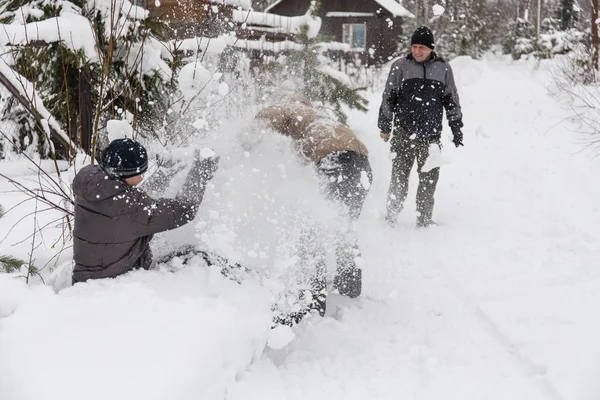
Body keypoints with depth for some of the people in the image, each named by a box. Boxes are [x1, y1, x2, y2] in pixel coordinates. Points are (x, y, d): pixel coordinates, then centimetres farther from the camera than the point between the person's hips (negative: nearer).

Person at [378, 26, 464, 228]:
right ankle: (391, 217, 8)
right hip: (404, 133, -2)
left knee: (429, 178, 5)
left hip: (431, 135, 2)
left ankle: (424, 219, 16)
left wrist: (457, 128, 12)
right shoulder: (400, 66, 2)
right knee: (399, 175, -2)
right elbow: (388, 98, 6)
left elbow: (452, 101, 14)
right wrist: (384, 127, 5)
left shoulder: (443, 68, 7)